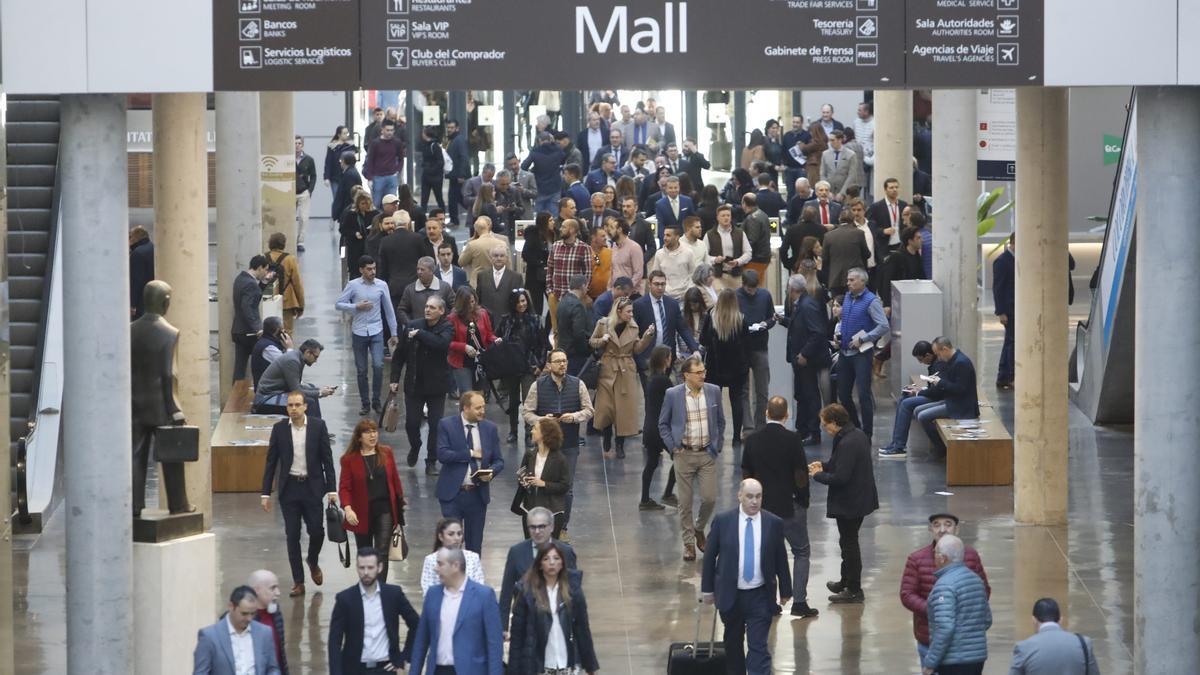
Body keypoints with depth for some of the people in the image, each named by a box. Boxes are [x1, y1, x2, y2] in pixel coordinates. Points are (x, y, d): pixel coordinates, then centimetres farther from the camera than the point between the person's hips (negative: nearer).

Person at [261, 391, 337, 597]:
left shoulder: (318, 426, -2)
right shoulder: (279, 428, 0)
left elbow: (327, 458, 1)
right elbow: (271, 462, 4)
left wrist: (331, 489, -4)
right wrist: (266, 493, 0)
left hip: (312, 487, -1)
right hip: (289, 487, 1)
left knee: (316, 531, -3)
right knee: (292, 535, 1)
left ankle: (313, 562, 28)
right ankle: (298, 581, 8)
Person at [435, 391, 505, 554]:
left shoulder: (490, 428, 6)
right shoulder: (446, 425, -4)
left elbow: (499, 461, 8)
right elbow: (442, 454, -15)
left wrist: (491, 472, -14)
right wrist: (470, 453, -14)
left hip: (478, 494, 3)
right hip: (453, 493, -3)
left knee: (475, 544, 9)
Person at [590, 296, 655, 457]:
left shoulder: (633, 327, 3)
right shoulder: (603, 324, -4)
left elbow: (637, 349, 4)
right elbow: (592, 342, 6)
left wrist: (647, 336, -9)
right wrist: (602, 340, -15)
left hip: (627, 371, 2)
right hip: (607, 370, -2)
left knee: (624, 408, -1)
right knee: (605, 407, -3)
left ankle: (620, 444, 10)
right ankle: (607, 436, 25)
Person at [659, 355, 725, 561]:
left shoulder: (713, 391, 0)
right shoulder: (673, 394, -6)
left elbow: (720, 421, 13)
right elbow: (663, 424, 4)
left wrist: (718, 444, 6)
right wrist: (672, 446, -4)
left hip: (707, 454, 2)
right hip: (684, 455, -2)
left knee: (709, 498, -2)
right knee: (685, 502, 3)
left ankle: (699, 528, 26)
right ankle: (688, 542, 16)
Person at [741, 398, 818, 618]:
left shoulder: (752, 440, -2)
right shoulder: (792, 439, -15)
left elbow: (745, 474, 3)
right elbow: (801, 475, -14)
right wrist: (803, 499, 1)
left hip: (762, 506, 4)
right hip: (789, 505, -3)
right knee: (801, 552, 8)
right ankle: (799, 602, -1)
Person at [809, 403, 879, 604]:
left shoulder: (846, 444, -26)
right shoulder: (858, 435, 5)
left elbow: (841, 477, -27)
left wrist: (818, 475, -13)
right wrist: (824, 465, 10)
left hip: (849, 502, -10)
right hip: (860, 498, 10)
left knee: (849, 542, 3)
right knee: (848, 541, 23)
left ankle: (854, 589, 12)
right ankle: (846, 582, 36)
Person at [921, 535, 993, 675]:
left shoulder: (945, 585, -17)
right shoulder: (976, 579, 11)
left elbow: (944, 628, -23)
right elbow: (987, 620, 17)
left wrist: (930, 663, -17)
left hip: (954, 662, -9)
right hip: (978, 657, 9)